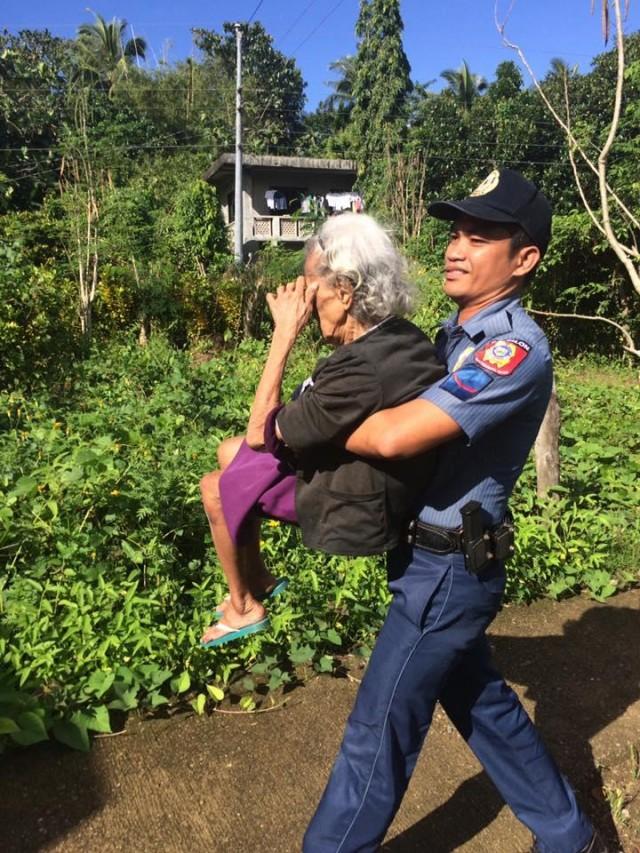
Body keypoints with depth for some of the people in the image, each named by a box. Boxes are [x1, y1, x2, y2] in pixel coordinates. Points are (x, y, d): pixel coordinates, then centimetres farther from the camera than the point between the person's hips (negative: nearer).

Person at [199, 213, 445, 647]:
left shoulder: (360, 371, -36)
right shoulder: (403, 337, -8)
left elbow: (261, 432, -23)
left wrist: (285, 335, -22)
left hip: (355, 509, -9)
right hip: (368, 474, 9)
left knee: (216, 488, 4)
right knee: (232, 452, 17)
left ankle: (245, 607, 25)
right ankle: (261, 579, 32)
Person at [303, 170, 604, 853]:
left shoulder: (515, 350, -22)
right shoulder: (456, 336, 8)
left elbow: (393, 436, -31)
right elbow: (385, 401, 12)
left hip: (447, 570, -9)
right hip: (438, 560, 9)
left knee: (379, 730, 7)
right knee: (483, 704, 24)